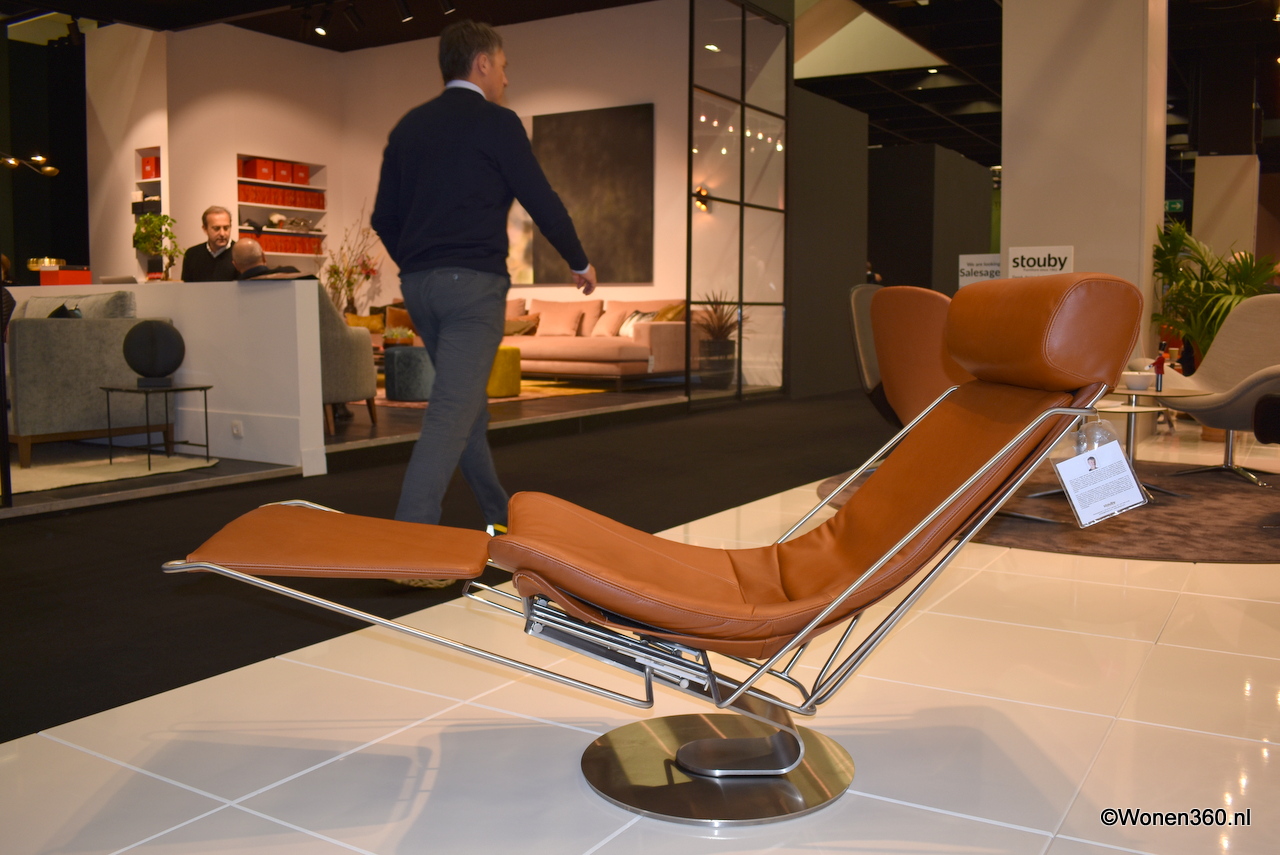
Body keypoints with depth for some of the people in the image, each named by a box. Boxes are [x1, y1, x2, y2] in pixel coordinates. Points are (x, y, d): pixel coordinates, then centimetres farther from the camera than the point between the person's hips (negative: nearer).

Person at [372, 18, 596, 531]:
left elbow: (384, 219, 15)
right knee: (451, 415, -10)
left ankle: (500, 517, 29)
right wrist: (580, 263, 10)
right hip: (473, 283, -7)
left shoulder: (408, 126, 14)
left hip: (418, 284, 7)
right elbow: (542, 202, -4)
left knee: (470, 405, 18)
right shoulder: (496, 123, -4)